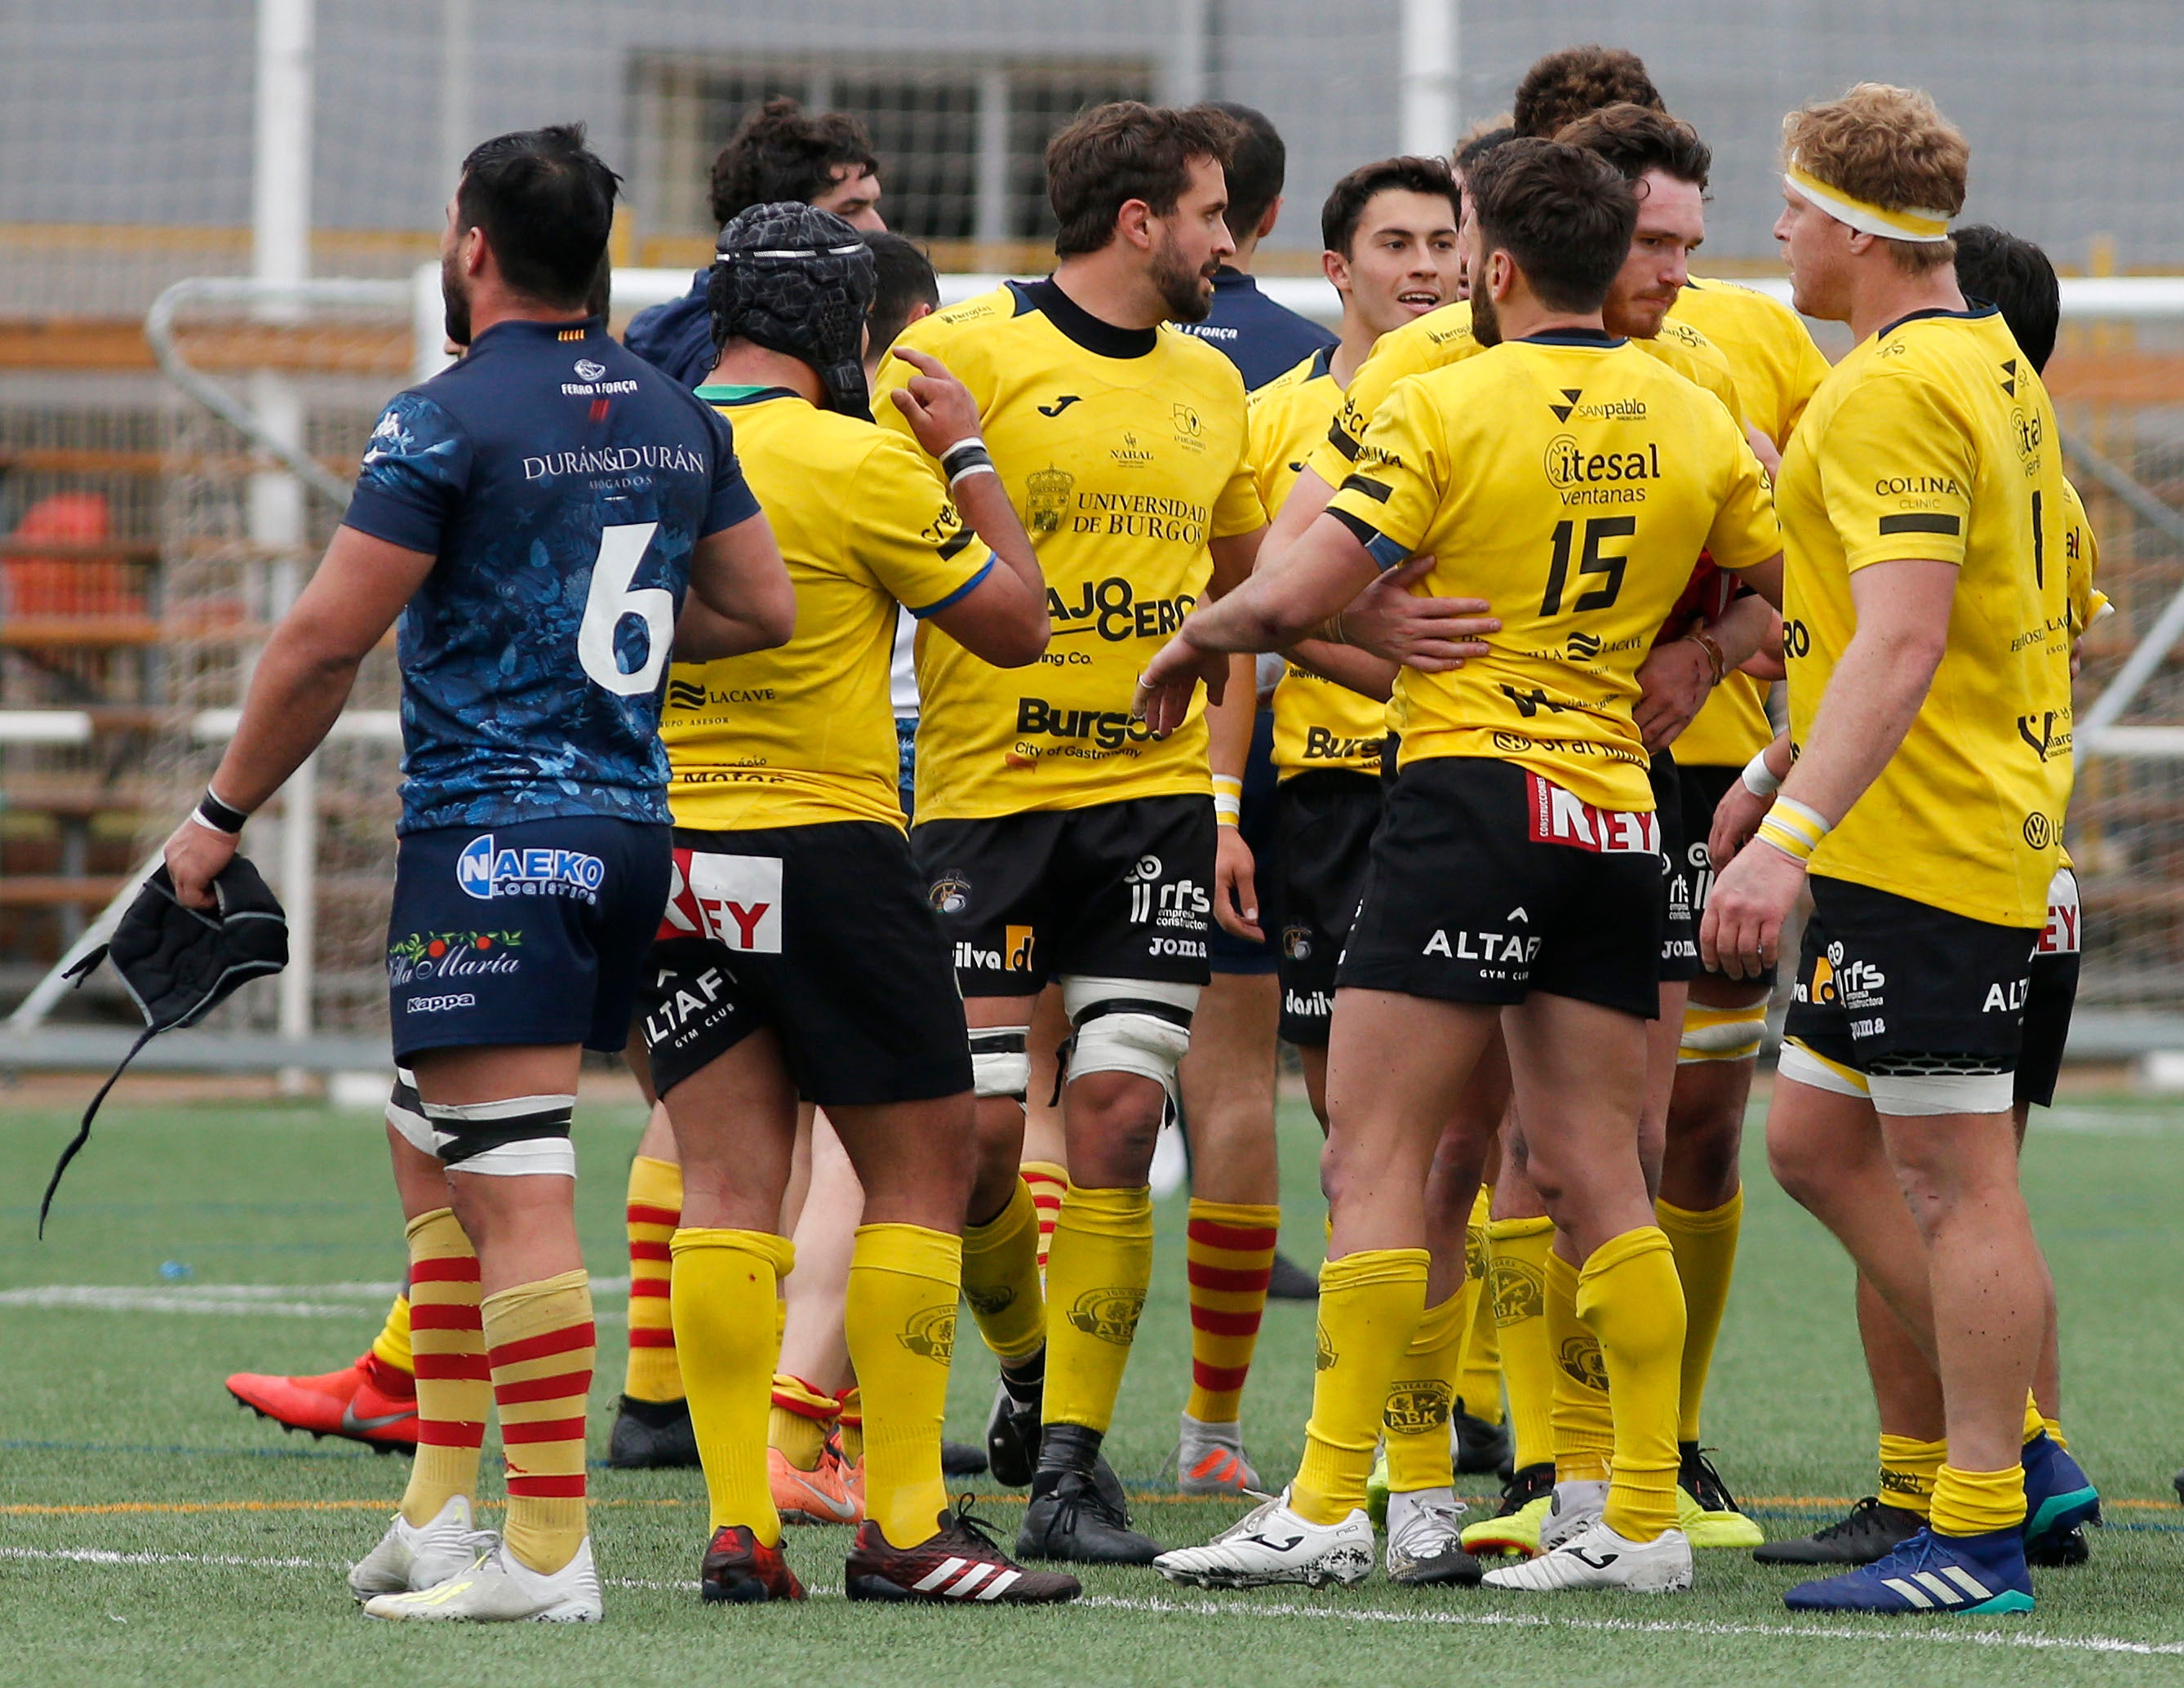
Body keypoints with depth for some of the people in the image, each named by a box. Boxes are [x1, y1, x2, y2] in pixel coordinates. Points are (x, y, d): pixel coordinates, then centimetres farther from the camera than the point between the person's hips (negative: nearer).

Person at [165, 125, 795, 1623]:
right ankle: (438, 1514, 18)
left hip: (493, 829, -8)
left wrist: (224, 813, 0)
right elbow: (764, 610, 17)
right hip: (634, 819, 8)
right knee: (436, 1160, 19)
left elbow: (325, 641, -11)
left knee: (515, 1191, -9)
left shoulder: (450, 421, -10)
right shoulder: (676, 416, 10)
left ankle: (548, 1552, -12)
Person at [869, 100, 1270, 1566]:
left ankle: (1070, 1467, -1)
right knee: (977, 1129, -4)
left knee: (1117, 1125, -5)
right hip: (986, 791, -4)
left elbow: (1244, 576, 28)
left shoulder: (1209, 383, 13)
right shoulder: (965, 354, -6)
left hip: (1155, 798, 4)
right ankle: (1030, 1370, 25)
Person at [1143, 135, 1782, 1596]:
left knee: (1377, 1156, -5)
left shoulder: (1449, 407, -8)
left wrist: (1191, 642, 5)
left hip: (1472, 787, -6)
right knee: (1596, 1171, 9)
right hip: (1619, 815, 6)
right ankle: (1648, 1517, 6)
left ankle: (1330, 1504, -9)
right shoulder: (1695, 421, 8)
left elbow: (1293, 598, -14)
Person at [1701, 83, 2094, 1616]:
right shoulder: (1992, 366, 15)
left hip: (1924, 846, -10)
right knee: (1819, 1142, 16)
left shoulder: (1893, 390, -17)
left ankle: (1978, 1539, -4)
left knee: (1958, 1176, -6)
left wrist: (1790, 833, -32)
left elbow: (1901, 641, -26)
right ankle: (2021, 1450, 18)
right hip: (1985, 824, 10)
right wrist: (1782, 773, 28)